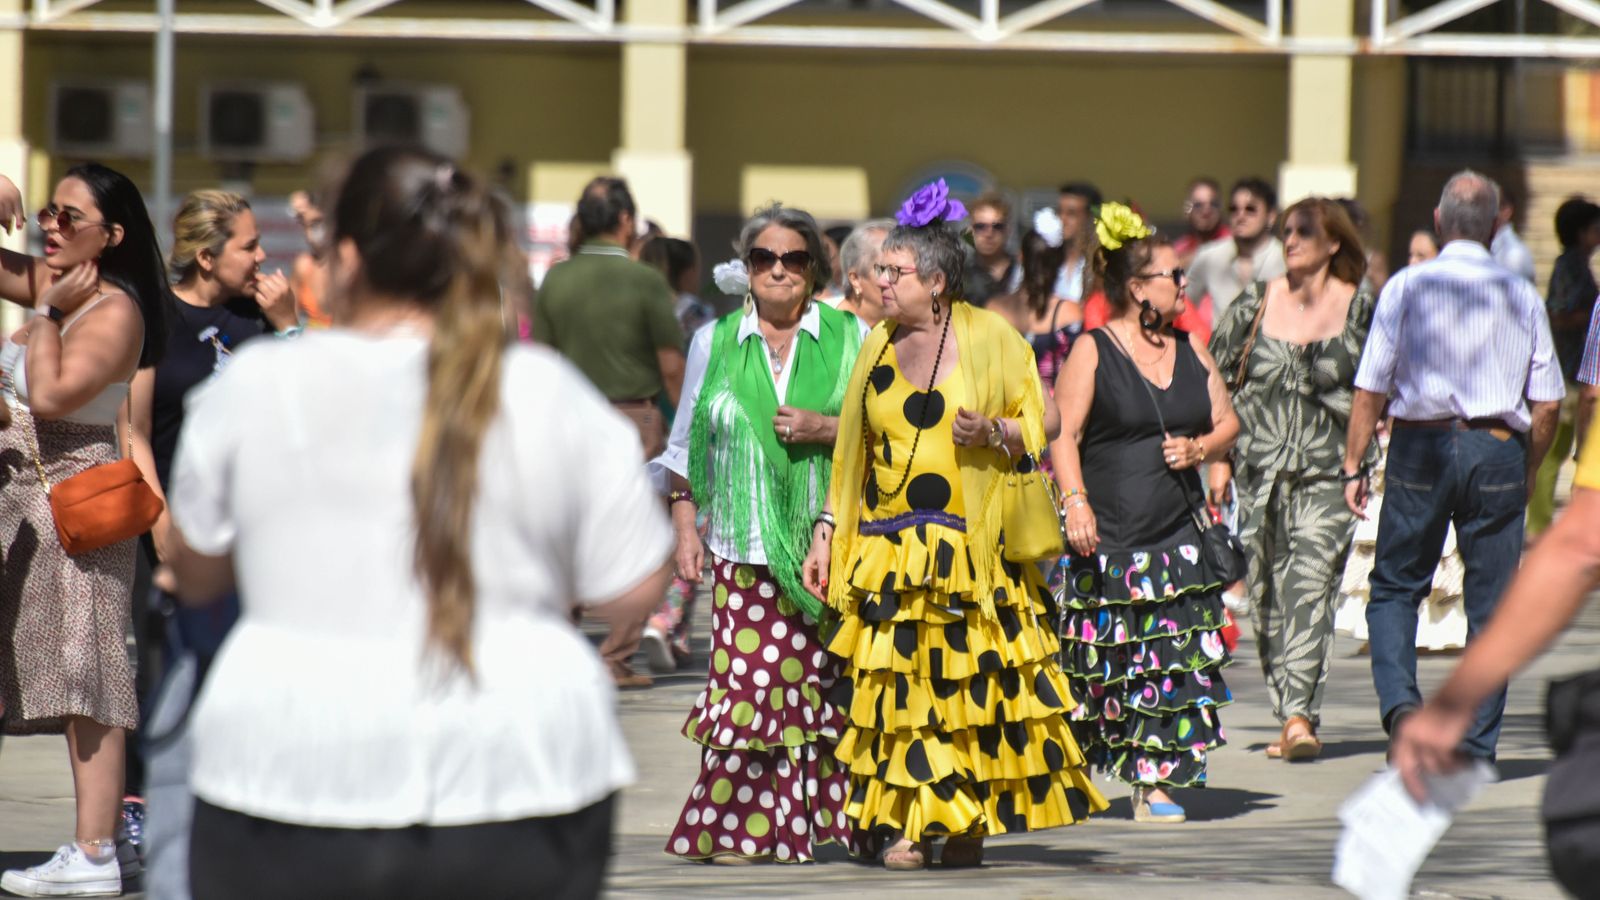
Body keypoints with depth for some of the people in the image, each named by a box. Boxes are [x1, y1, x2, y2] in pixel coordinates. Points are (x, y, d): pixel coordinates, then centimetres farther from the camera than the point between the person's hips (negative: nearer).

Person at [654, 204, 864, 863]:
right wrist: (685, 525, 9)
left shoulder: (849, 338, 8)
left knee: (830, 680, -5)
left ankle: (846, 820, 3)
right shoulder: (714, 344, 13)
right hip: (746, 546, 1)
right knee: (748, 678, -8)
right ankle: (744, 828, -5)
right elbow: (687, 442, 16)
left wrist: (826, 429, -10)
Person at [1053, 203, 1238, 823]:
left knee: (1173, 660, -3)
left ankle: (1155, 781, 1)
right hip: (1107, 538, -5)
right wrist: (1075, 500, -21)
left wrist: (1199, 449, -2)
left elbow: (1226, 422, 19)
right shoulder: (1093, 353, -3)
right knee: (1100, 665, -3)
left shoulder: (1190, 352, 12)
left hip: (1177, 533, 5)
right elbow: (1064, 434, -8)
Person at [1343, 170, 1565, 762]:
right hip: (1499, 450, 1)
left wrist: (1354, 465, 2)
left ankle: (1399, 699, -13)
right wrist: (1526, 472, 15)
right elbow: (1547, 402, 3)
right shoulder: (1522, 297, 3)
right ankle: (1477, 746, 8)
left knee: (1395, 588, 12)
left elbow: (1371, 387, -4)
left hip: (1422, 448, -1)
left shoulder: (1406, 287, -2)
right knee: (1491, 602, 7)